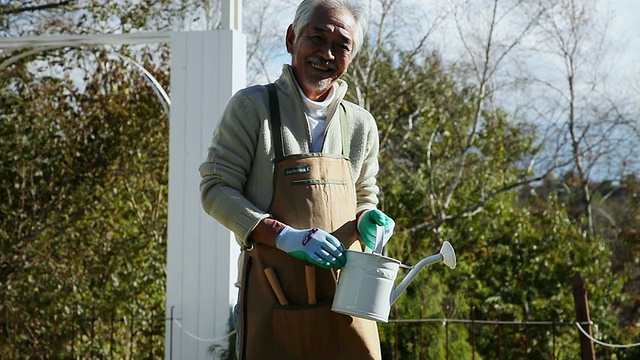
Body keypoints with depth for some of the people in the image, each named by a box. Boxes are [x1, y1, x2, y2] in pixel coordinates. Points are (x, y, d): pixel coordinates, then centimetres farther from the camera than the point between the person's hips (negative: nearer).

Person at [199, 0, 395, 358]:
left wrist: (368, 221, 1)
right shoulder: (252, 106, 1)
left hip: (345, 295, 4)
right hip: (276, 298, -4)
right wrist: (284, 236, -16)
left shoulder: (361, 124, 14)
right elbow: (216, 189, -3)